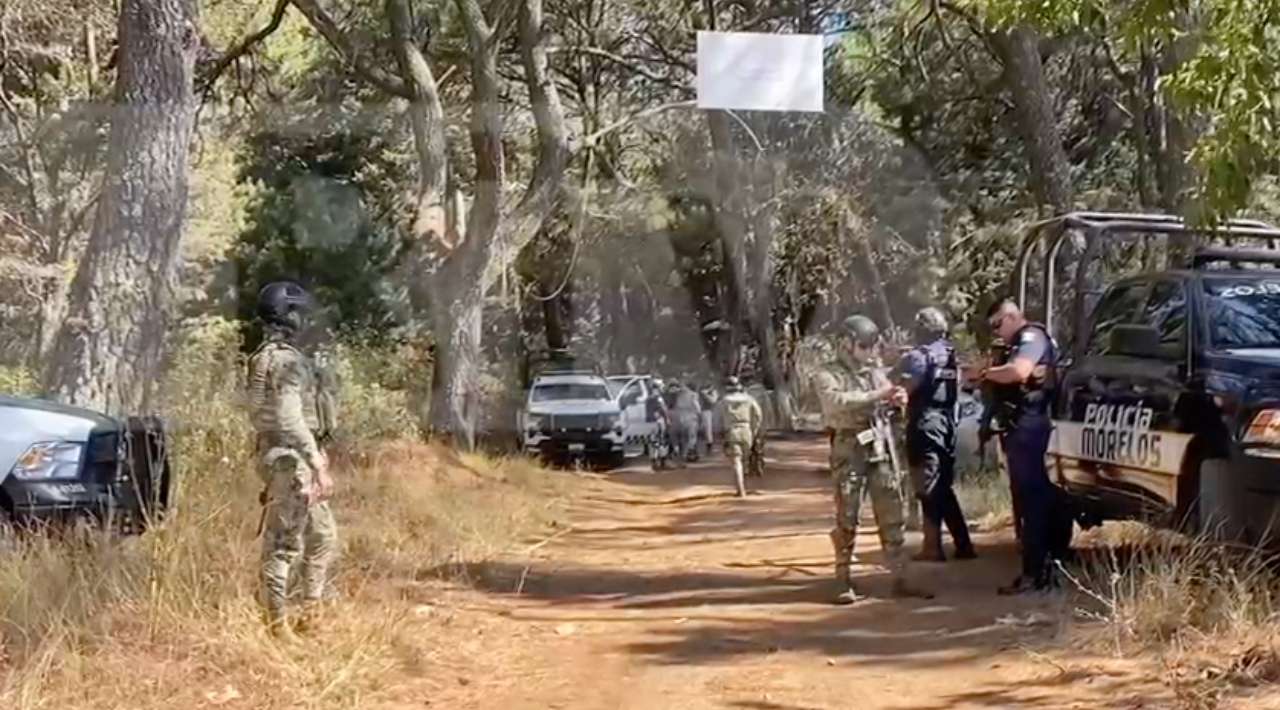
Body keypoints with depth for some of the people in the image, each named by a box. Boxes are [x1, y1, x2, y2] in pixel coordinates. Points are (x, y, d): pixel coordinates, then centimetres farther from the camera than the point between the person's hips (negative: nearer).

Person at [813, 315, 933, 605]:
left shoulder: (876, 371, 16)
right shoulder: (828, 374, -3)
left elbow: (885, 401, 18)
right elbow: (835, 401, -21)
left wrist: (894, 396, -5)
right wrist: (874, 396, -27)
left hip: (881, 448, 5)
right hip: (849, 449, -5)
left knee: (891, 515, 4)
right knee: (847, 518, -2)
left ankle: (900, 580, 7)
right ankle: (844, 583, 5)